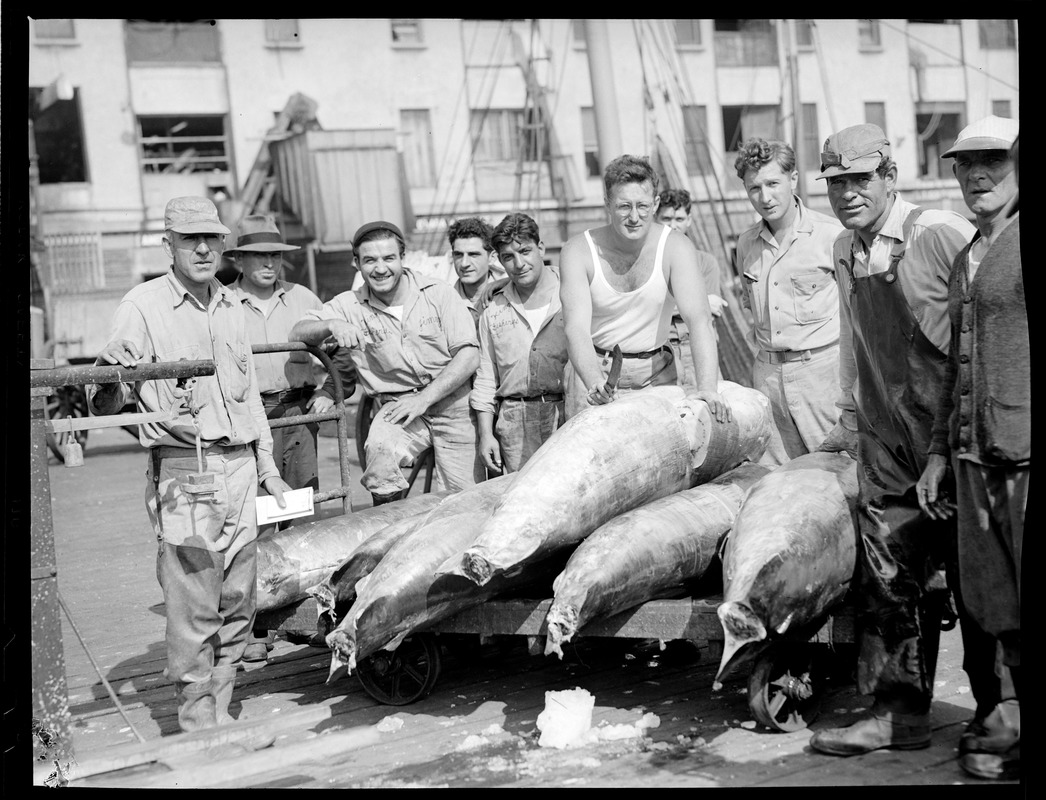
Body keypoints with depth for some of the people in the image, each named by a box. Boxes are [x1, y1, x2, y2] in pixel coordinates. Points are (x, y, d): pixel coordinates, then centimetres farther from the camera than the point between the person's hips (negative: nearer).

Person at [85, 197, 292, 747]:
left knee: (238, 603, 9)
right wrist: (110, 377, -28)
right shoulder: (142, 307, -4)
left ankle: (220, 714, 21)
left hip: (241, 467, 6)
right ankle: (198, 723, 10)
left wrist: (267, 467, 20)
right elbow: (105, 405, -6)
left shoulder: (231, 305, 15)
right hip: (184, 473, -6)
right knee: (194, 608, -4)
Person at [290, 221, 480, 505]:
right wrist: (332, 325, -25)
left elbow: (469, 356, -7)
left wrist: (424, 398, -16)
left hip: (452, 404, -1)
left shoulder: (438, 293, -4)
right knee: (380, 447, -31)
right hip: (397, 407, 1)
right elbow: (297, 333, -4)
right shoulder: (349, 306, 2)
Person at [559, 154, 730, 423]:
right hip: (593, 371, 0)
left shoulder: (676, 247, -11)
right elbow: (576, 327, -23)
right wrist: (595, 382, -42)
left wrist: (707, 386, -37)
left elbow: (698, 318, -22)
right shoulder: (578, 251, -12)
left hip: (656, 375, 1)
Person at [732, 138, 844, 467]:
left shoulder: (832, 234, -9)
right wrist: (759, 336, 14)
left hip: (821, 366, -5)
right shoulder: (746, 243, 8)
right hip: (767, 370, 5)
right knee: (773, 475, 9)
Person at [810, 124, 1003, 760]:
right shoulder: (845, 251, 11)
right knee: (889, 578, 8)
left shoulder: (942, 235, -12)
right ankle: (899, 713, 18)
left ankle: (998, 714, 18)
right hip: (887, 445, 7)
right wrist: (850, 418, 26)